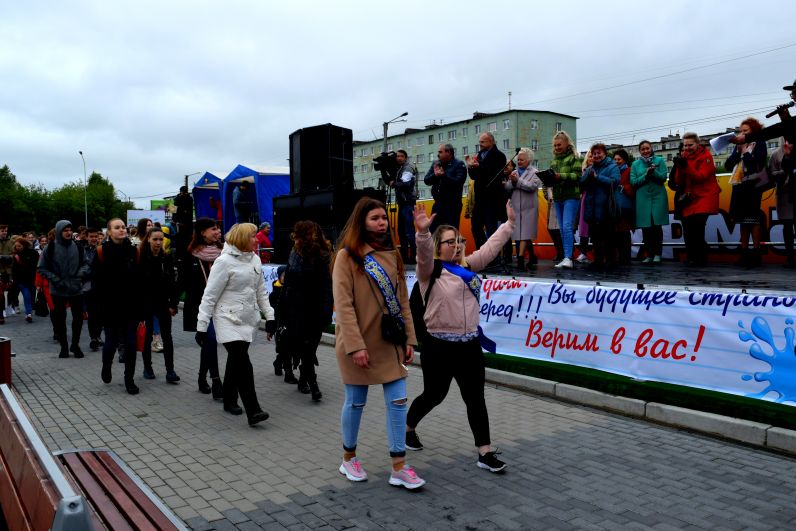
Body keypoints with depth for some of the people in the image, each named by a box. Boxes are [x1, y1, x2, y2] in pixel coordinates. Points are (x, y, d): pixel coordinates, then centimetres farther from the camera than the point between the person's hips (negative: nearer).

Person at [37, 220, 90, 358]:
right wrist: (55, 280, -12)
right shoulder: (50, 248, -4)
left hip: (76, 289, 2)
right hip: (58, 291, -2)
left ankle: (75, 345, 23)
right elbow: (42, 268, -1)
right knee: (59, 319, 6)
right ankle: (64, 346, 21)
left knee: (78, 318, 5)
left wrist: (83, 271, -8)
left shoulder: (78, 248, 3)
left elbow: (85, 263, 13)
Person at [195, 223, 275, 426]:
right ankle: (253, 411, -15)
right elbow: (210, 295, -10)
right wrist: (202, 326, -11)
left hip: (248, 319, 6)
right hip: (229, 320, -6)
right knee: (243, 364, -14)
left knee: (236, 362, 14)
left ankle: (230, 400, 30)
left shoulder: (255, 260, 8)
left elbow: (261, 291, 16)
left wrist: (269, 315, 10)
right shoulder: (224, 261, -12)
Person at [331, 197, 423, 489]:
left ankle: (399, 468, 11)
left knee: (398, 402, 2)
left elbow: (402, 300, 10)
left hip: (390, 342, 5)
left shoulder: (392, 254, 9)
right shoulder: (347, 256, -8)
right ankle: (348, 459, 29)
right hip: (358, 343, -5)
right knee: (356, 402, 8)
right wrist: (356, 345, -19)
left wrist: (409, 338, 5)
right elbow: (343, 304, -14)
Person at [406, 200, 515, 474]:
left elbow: (491, 246, 16)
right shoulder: (430, 270, -7)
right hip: (439, 346, -5)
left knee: (475, 399, 6)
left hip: (470, 345, 5)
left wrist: (510, 221, 15)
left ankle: (485, 453, 11)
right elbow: (424, 255, -27)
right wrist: (423, 232, -45)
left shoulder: (468, 266, 12)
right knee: (434, 395, 10)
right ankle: (408, 427, 37)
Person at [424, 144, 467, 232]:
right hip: (438, 204, 6)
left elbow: (458, 181, -18)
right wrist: (435, 175, -14)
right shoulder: (436, 164, 13)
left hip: (452, 205, -6)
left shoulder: (459, 165, -4)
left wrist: (444, 175, -22)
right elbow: (426, 180, 5)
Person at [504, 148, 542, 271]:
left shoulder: (534, 172, 2)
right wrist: (512, 182, -11)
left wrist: (517, 181, -13)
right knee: (519, 234, 9)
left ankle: (520, 259, -16)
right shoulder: (514, 172, 17)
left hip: (528, 208, -5)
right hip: (516, 208, 6)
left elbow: (532, 186, -14)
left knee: (524, 234, -11)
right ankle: (532, 256, 24)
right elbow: (507, 188, 8)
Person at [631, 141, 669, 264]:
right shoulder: (635, 164, 9)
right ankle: (649, 254, 9)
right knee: (645, 228, 1)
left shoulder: (660, 161, 5)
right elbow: (633, 182, 1)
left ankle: (657, 254, 3)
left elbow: (663, 177, -4)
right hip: (642, 198, 2)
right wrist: (646, 175, -13)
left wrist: (653, 171, -20)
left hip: (658, 197, -1)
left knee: (657, 226, -5)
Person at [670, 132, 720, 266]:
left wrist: (686, 166, -26)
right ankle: (692, 258, 13)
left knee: (697, 227, -17)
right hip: (689, 199, 6)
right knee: (688, 230, 2)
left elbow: (701, 177, -17)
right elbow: (678, 182, 4)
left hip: (704, 197, -6)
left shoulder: (705, 156, -4)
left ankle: (700, 258, -8)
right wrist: (679, 167, -12)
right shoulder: (684, 157, 11)